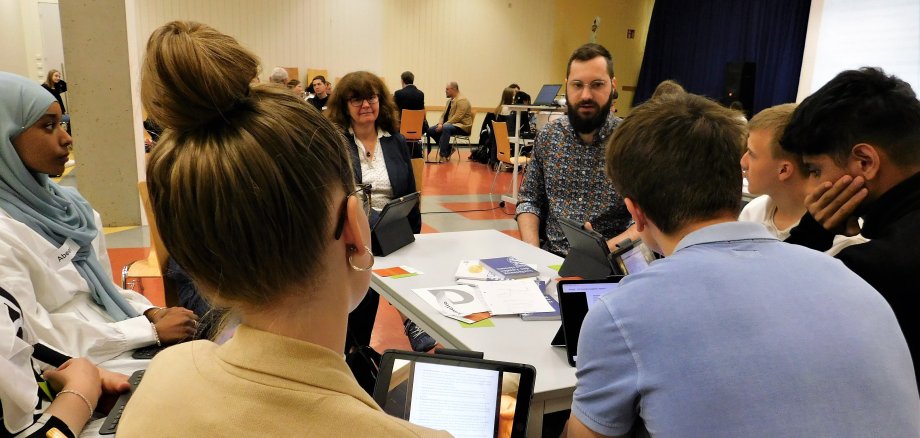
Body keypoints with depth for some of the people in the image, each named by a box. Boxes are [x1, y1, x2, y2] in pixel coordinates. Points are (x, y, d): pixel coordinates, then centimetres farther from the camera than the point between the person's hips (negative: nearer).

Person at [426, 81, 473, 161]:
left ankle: (443, 155, -35)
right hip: (448, 125, 10)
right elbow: (444, 114, 17)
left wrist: (444, 125, -24)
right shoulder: (449, 100, 17)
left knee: (446, 128, -38)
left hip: (462, 126, -10)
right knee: (430, 130, -2)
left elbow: (458, 117, -23)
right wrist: (440, 124, -5)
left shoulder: (462, 100, -14)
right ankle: (448, 149, 6)